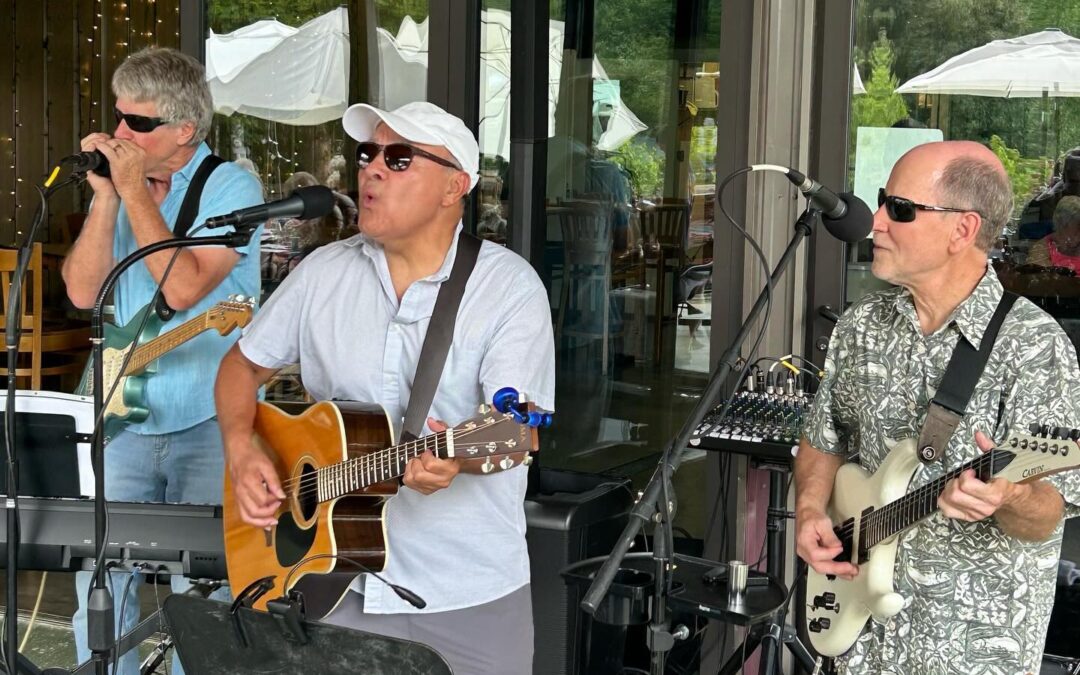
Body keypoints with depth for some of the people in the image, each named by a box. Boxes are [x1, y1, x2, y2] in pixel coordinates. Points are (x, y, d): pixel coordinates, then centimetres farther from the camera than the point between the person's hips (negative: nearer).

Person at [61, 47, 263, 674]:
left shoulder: (232, 187, -7)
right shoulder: (120, 184, 9)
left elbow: (183, 287, -21)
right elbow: (83, 290, 0)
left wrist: (134, 190, -16)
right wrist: (106, 195, -9)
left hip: (210, 421, -5)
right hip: (124, 420, 5)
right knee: (98, 576, 3)